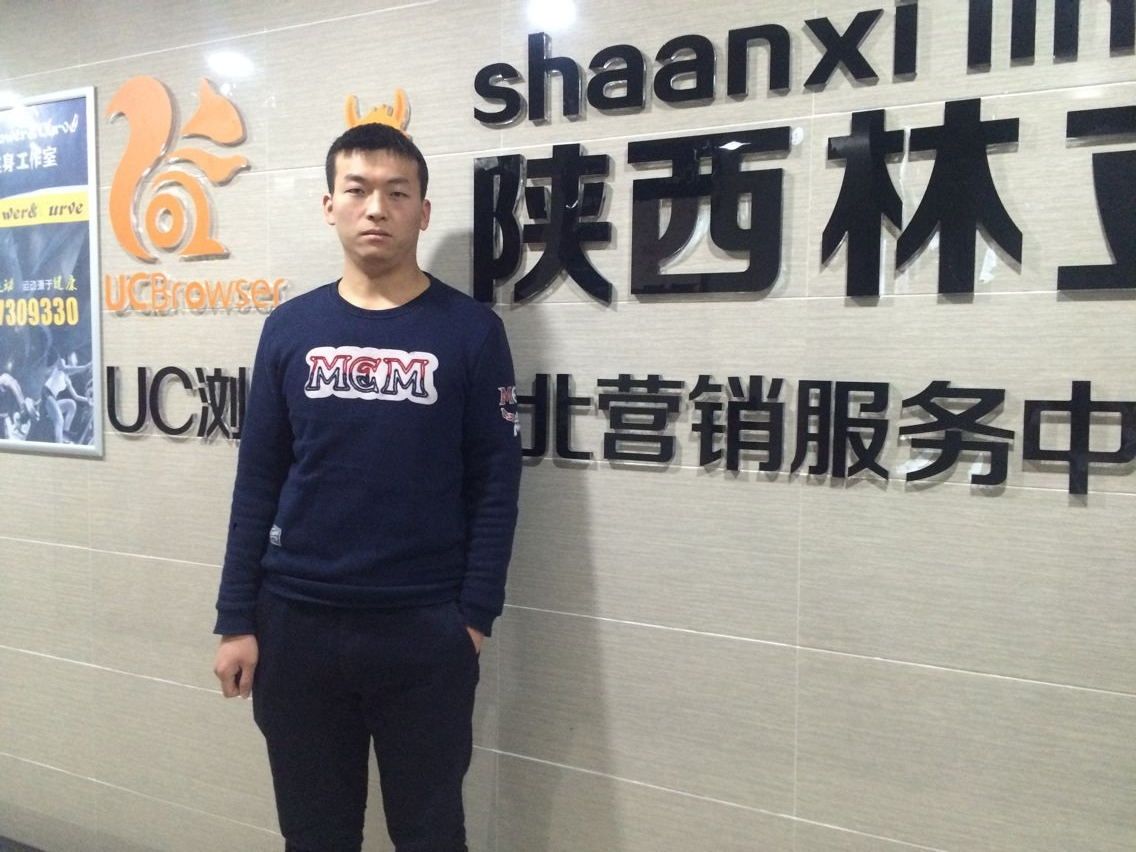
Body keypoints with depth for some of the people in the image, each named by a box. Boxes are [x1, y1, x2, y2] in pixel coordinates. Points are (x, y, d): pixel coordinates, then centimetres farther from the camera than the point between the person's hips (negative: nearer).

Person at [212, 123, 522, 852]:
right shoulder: (290, 327, 3)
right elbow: (258, 482, 5)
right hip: (296, 622, 3)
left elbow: (495, 484, -4)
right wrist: (237, 619, 2)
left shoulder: (472, 330, -4)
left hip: (426, 628, -2)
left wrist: (475, 616, -7)